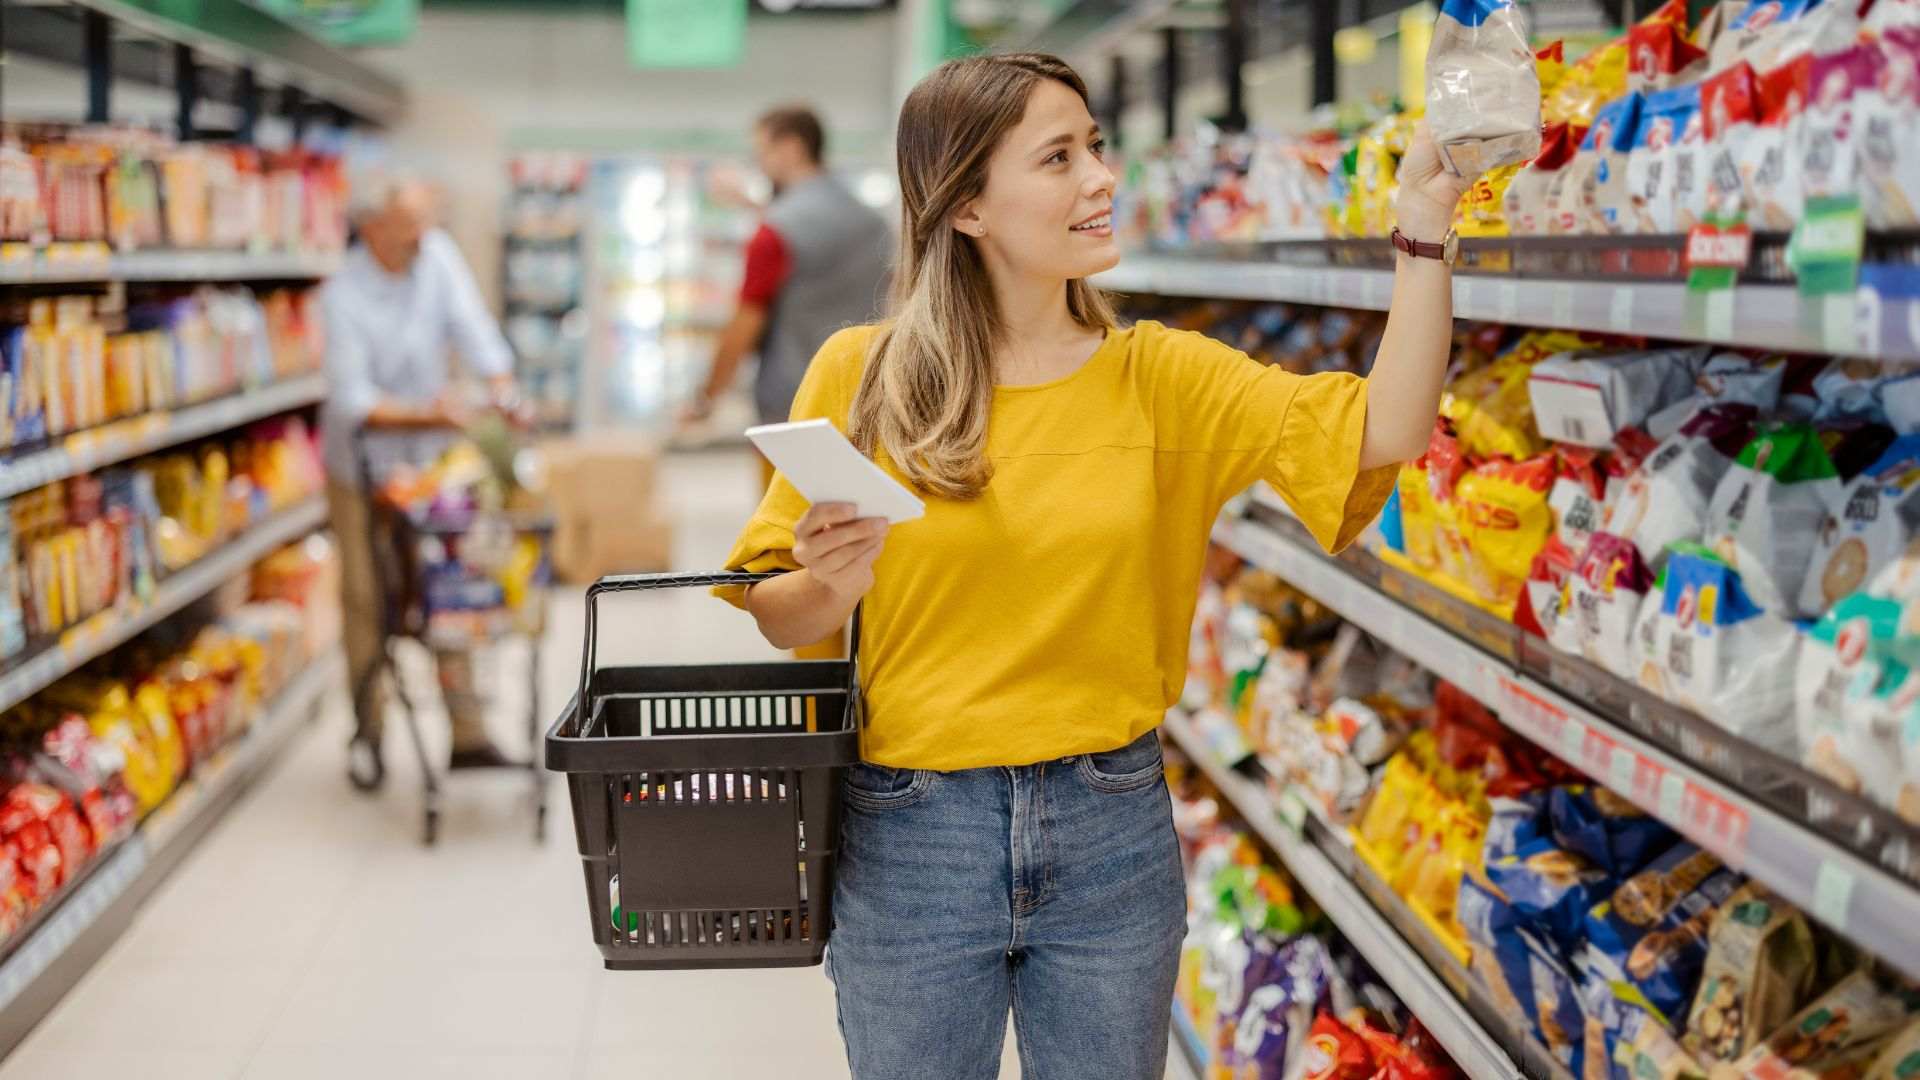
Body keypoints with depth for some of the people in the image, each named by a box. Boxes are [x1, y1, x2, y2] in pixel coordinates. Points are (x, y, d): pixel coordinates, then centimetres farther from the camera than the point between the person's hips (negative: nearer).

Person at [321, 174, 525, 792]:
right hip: (362, 466, -4)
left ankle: (467, 735, 12)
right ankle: (367, 734, 17)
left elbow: (471, 325, -10)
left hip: (431, 461, 4)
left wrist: (503, 390, -26)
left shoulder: (436, 255, -7)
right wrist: (428, 414, -35)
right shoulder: (344, 296, -21)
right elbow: (353, 402, -24)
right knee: (367, 600, 2)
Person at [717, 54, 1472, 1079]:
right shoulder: (859, 374, -5)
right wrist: (832, 586, -22)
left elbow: (1380, 431, -12)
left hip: (1111, 837, 2)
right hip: (909, 836, -1)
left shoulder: (1157, 375, -1)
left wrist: (1424, 234, -19)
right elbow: (775, 617, 0)